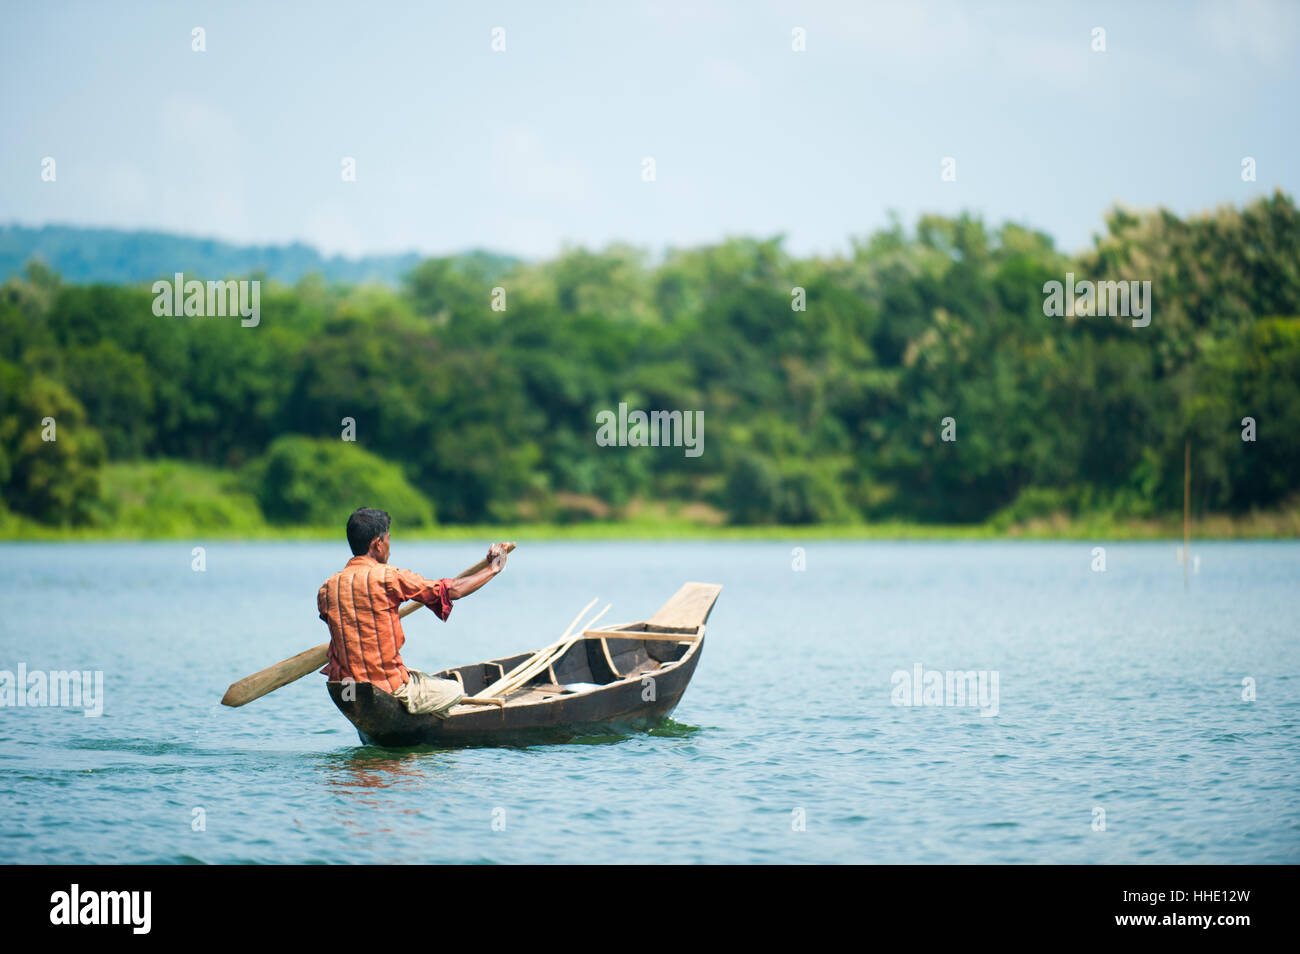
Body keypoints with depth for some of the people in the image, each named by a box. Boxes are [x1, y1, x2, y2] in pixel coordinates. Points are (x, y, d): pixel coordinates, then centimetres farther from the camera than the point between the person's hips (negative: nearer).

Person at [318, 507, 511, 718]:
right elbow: (452, 591, -6)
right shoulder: (387, 577, -13)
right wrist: (492, 569, 10)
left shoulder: (327, 589, 1)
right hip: (391, 690, -6)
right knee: (455, 692, 20)